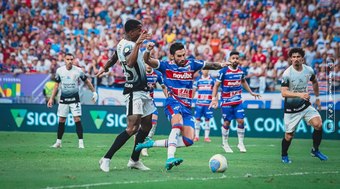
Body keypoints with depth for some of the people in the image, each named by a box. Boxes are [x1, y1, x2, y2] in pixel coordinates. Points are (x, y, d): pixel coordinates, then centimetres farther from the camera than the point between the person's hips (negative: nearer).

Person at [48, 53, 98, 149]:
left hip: (74, 98, -2)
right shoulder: (59, 71, -1)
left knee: (77, 119, -11)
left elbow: (86, 81, 7)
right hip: (63, 98, 2)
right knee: (61, 120, 4)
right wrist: (51, 98, 8)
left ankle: (81, 142, -9)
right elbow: (56, 85, 10)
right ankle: (58, 142, 15)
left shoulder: (78, 70, -7)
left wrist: (94, 92, 7)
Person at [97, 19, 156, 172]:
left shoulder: (131, 44, 12)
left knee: (146, 125, 12)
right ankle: (106, 159, -15)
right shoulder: (126, 45, -18)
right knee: (133, 128, -18)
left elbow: (114, 57, 30)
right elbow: (130, 63, -38)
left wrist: (105, 69, 47)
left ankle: (134, 160, 20)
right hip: (134, 91, -10)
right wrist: (137, 44, -37)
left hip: (143, 90, 10)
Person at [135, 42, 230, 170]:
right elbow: (147, 61, -11)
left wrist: (220, 65, -14)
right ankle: (170, 158, -46)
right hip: (173, 103, -5)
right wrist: (148, 51, -33)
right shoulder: (166, 66, -1)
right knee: (178, 123, -37)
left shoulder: (191, 64, 8)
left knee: (188, 141, -5)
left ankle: (153, 143, 7)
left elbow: (210, 65, 8)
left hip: (187, 107, 5)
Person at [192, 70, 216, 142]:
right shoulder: (198, 79, 6)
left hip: (208, 103, -1)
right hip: (199, 103, 1)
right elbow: (194, 90, 10)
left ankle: (206, 137, 5)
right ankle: (196, 136, 7)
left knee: (207, 120, 0)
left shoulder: (212, 79, 4)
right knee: (197, 119, 0)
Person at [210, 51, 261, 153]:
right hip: (226, 101, -4)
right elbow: (216, 85, -6)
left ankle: (241, 143, 8)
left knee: (240, 121, -4)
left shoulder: (241, 71, 3)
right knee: (227, 123, 2)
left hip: (238, 101, 4)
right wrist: (214, 98, -15)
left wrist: (251, 92, 26)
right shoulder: (224, 71, -11)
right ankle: (225, 144, 19)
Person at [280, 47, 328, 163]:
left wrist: (317, 97, 22)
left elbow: (315, 82, 19)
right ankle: (284, 156, 28)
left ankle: (315, 150, 3)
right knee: (289, 136, 1)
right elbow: (284, 93, -26)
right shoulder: (287, 74, -18)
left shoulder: (309, 70, -4)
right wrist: (299, 94, -38)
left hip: (305, 105, 3)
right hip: (291, 109, -3)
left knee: (318, 124, -17)